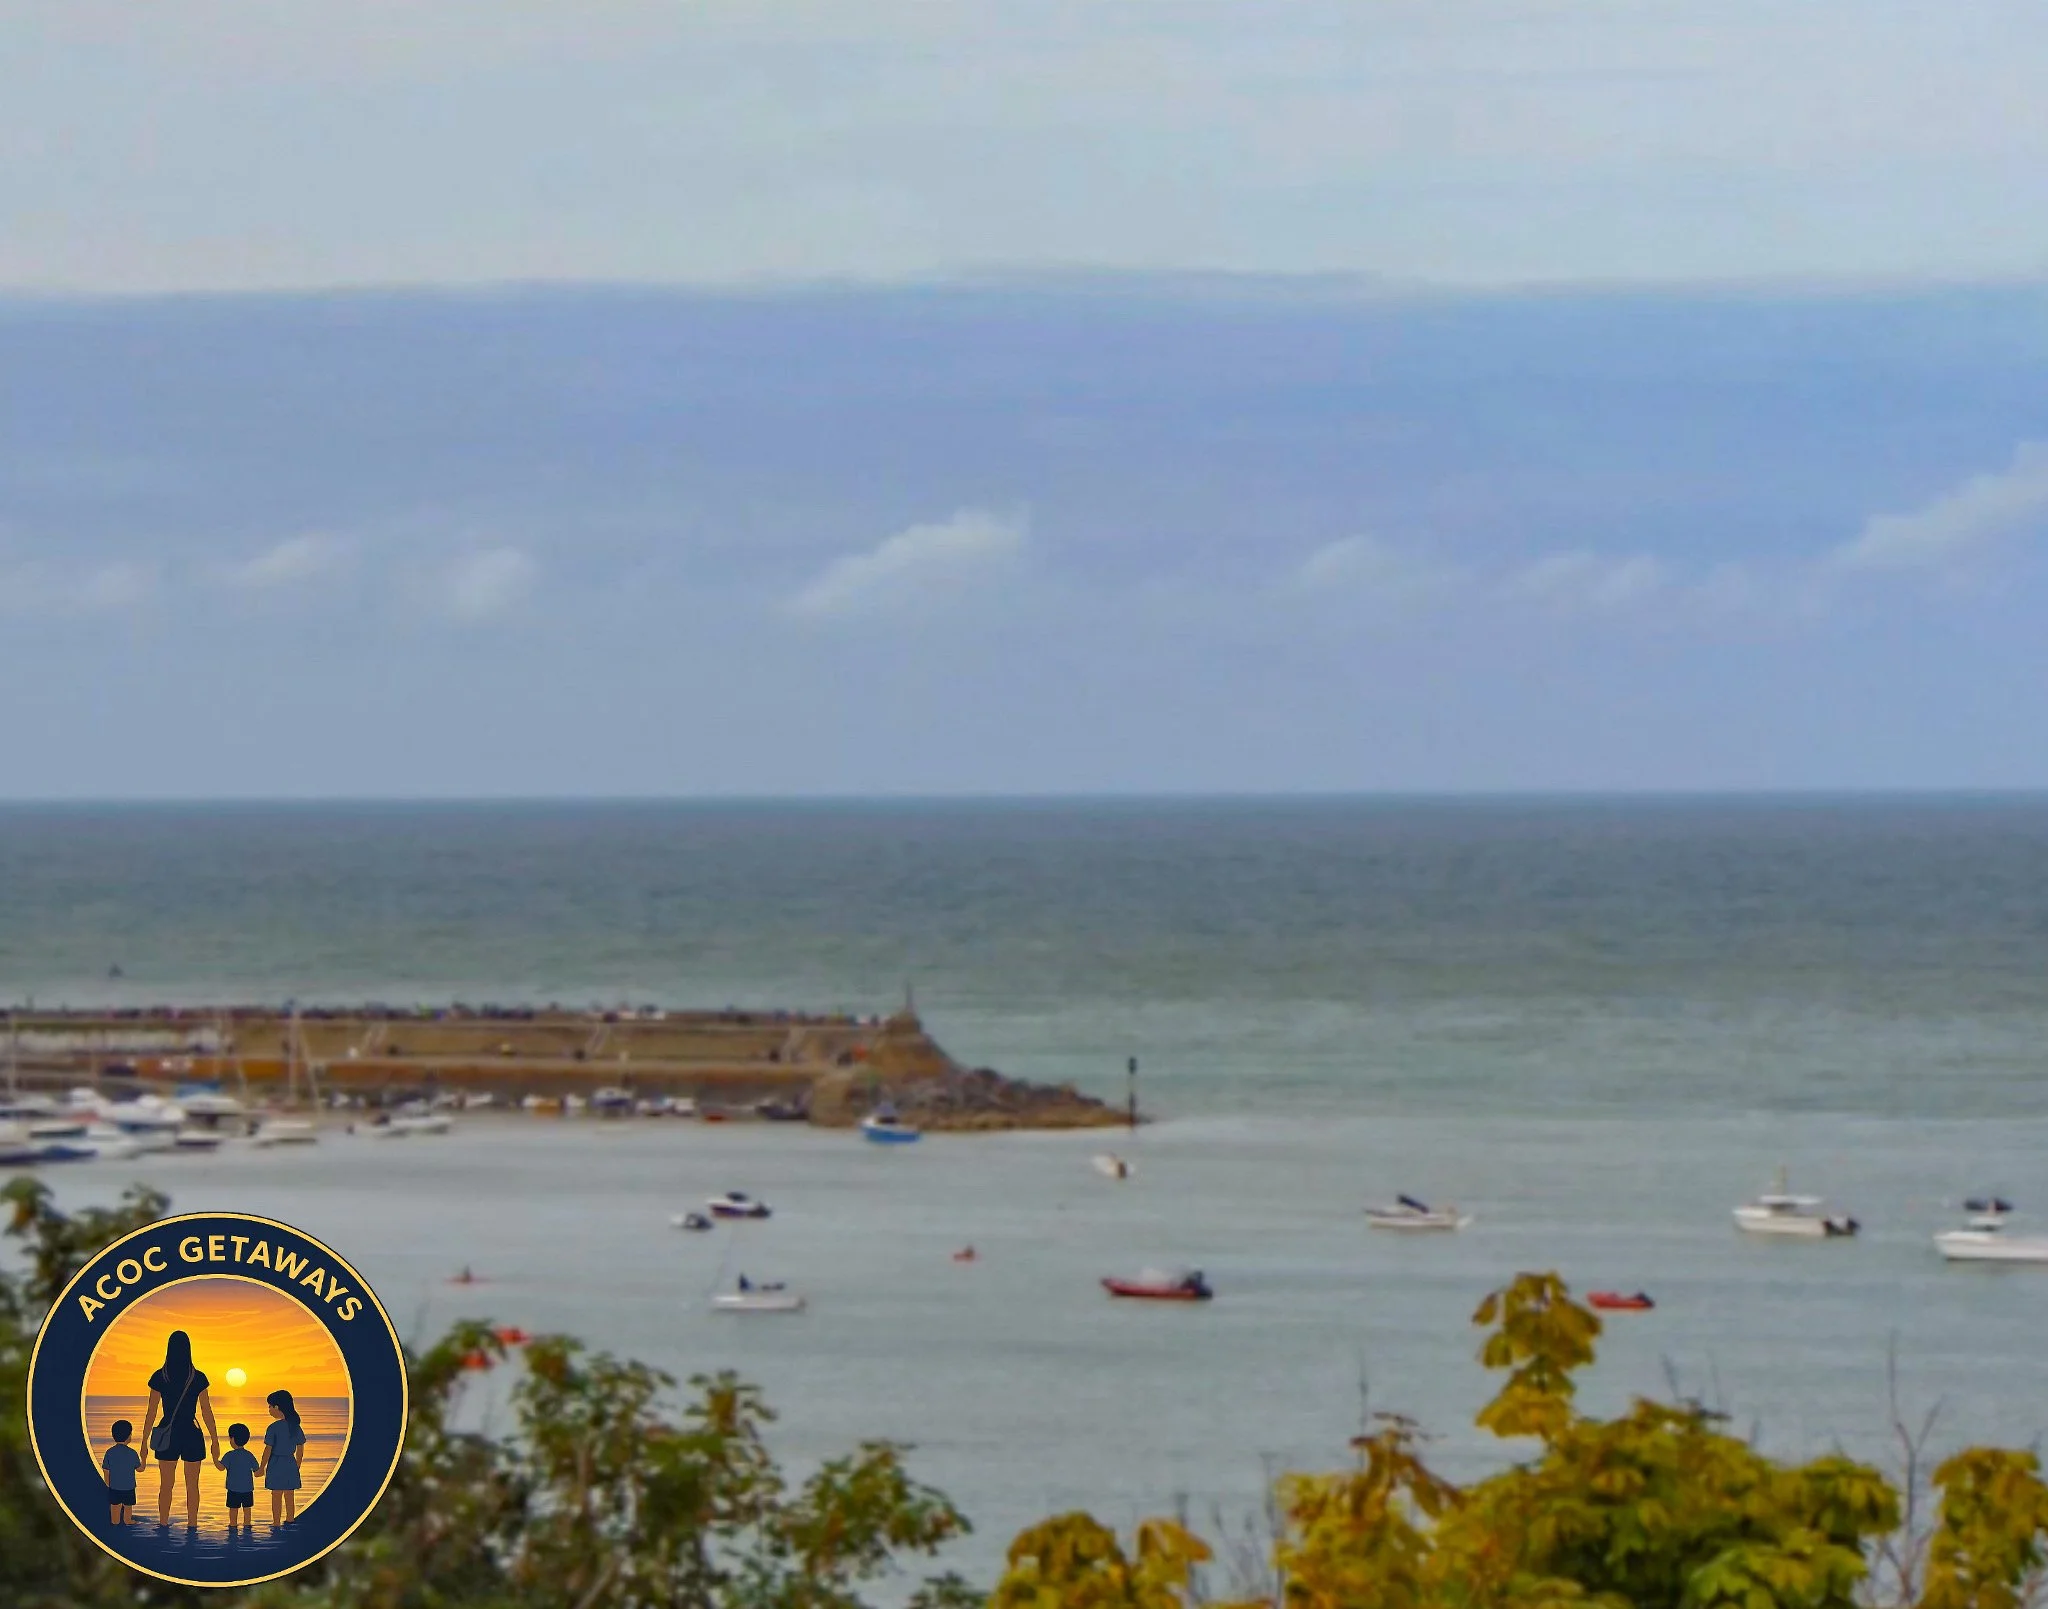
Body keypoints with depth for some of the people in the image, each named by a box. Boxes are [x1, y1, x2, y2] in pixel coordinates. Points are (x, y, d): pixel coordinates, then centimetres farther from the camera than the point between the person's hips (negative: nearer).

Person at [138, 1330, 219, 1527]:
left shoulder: (159, 1377, -5)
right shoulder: (198, 1378, -5)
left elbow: (151, 1412, -3)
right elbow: (207, 1412, -2)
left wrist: (144, 1441, 4)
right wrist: (215, 1440, 6)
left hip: (167, 1436, 0)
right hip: (191, 1436, 0)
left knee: (166, 1485, 8)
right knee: (192, 1486, 8)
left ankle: (163, 1526, 8)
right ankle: (192, 1527, 8)